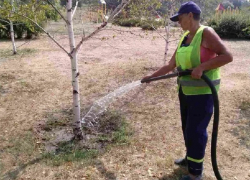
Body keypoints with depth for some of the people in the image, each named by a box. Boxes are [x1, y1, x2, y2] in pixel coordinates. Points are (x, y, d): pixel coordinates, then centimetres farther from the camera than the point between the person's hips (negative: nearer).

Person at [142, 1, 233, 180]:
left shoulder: (206, 33, -13)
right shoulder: (184, 38, 9)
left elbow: (227, 56, -20)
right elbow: (171, 65, 14)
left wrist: (201, 67, -25)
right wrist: (151, 76, 14)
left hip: (203, 92, -8)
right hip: (186, 91, 8)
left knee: (196, 131, 0)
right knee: (188, 128, 18)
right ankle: (191, 158, 39)